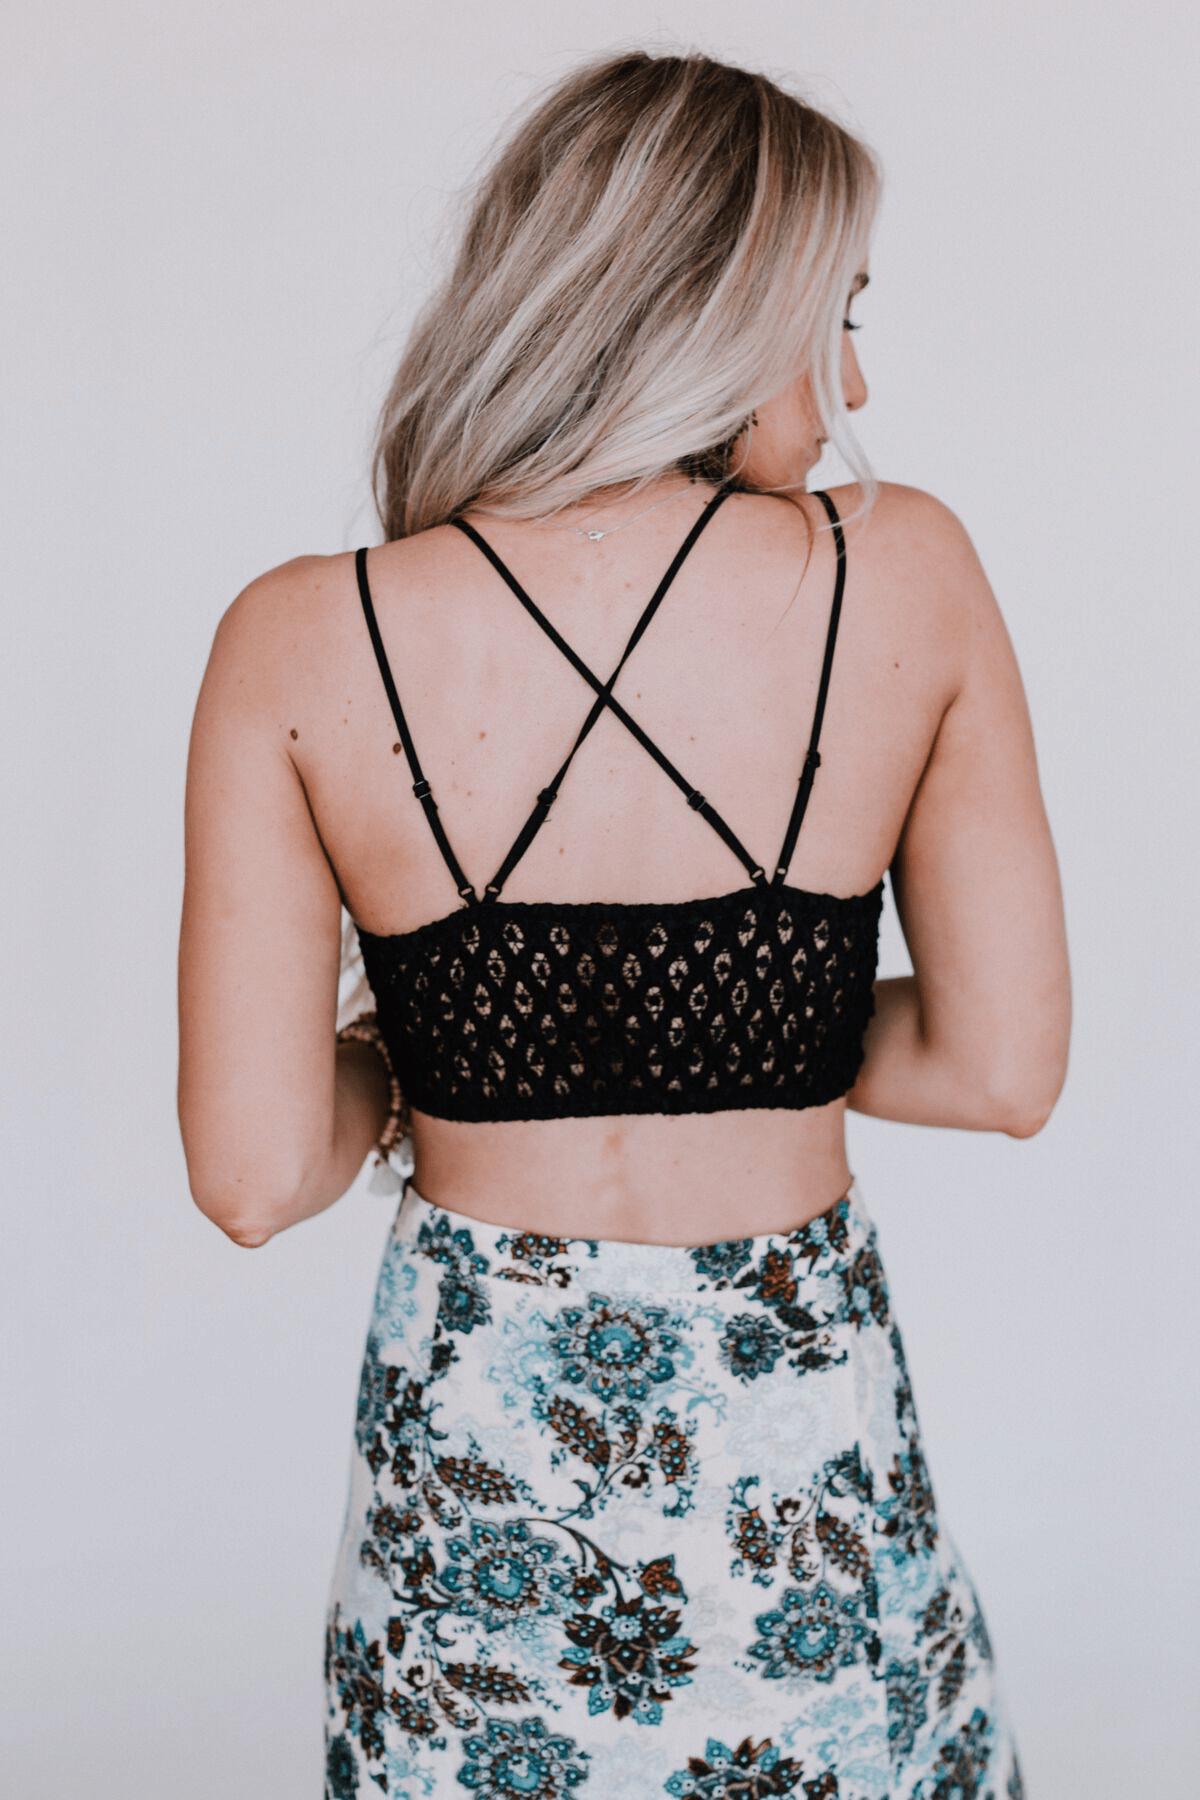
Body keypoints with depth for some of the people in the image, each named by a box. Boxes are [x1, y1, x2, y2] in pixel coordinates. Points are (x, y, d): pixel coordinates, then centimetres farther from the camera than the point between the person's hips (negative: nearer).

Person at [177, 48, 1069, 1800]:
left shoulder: (302, 642, -11)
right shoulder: (907, 569, -11)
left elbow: (257, 1176, -12)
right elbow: (1005, 1069, -5)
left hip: (470, 1458, 0)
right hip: (809, 1447, 1)